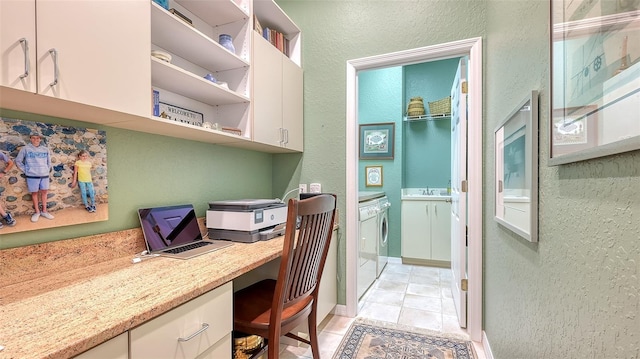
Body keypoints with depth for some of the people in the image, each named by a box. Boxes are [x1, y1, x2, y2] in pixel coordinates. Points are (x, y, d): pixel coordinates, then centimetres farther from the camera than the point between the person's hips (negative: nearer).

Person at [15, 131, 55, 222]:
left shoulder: (45, 149, 7)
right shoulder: (25, 148, -1)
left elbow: (49, 162, 17)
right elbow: (18, 161, 4)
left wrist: (47, 170, 9)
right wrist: (25, 171, -1)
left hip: (44, 175, 3)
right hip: (32, 175, -2)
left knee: (44, 192, 8)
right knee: (34, 193, 5)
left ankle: (44, 211, 18)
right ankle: (37, 212, 15)